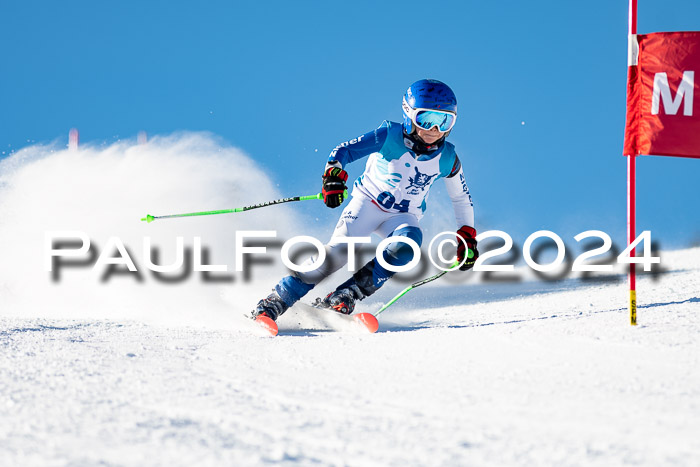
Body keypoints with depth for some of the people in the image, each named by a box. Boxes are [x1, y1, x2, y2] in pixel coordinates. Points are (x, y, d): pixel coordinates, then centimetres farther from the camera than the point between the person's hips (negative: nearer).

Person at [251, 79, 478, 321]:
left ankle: (347, 295, -29)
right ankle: (275, 302, -15)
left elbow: (461, 198, 10)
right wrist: (334, 175, -40)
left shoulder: (447, 159, -7)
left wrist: (467, 237, 6)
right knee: (338, 251, -24)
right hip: (369, 201, -3)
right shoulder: (390, 135, -17)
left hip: (402, 216, 3)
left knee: (408, 241, -32)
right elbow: (345, 150, -21)